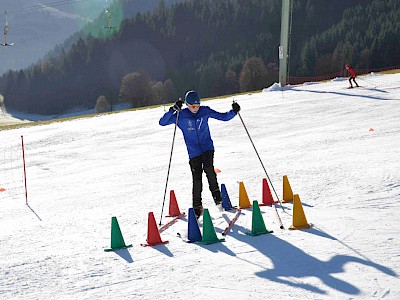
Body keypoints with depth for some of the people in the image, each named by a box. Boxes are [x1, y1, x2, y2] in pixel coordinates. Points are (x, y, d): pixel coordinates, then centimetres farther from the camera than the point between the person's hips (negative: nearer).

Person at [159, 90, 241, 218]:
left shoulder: (205, 111, 0)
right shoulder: (180, 115, -5)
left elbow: (223, 117, 6)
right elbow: (162, 122, -13)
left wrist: (233, 112, -12)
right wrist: (173, 110, -25)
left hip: (207, 147, 0)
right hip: (193, 152, 0)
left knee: (208, 167, -27)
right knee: (197, 179, -4)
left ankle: (216, 194, -7)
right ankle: (197, 207, 10)